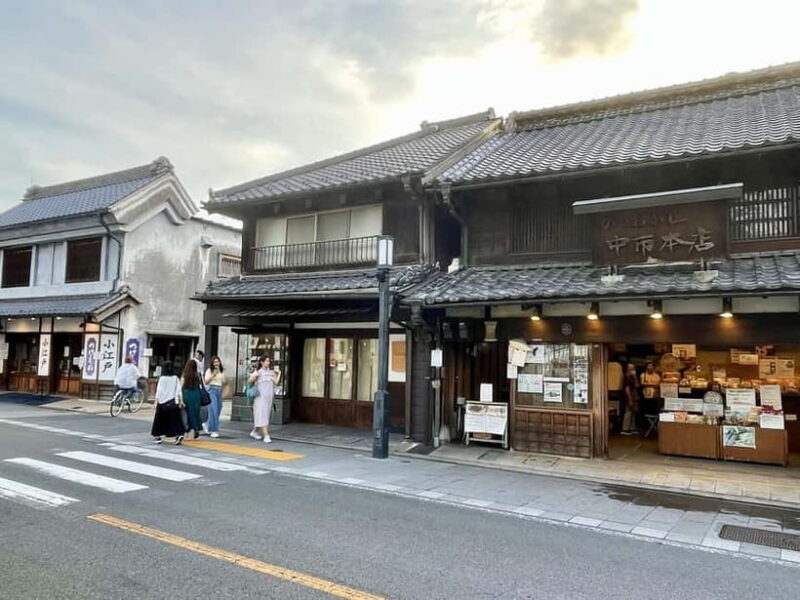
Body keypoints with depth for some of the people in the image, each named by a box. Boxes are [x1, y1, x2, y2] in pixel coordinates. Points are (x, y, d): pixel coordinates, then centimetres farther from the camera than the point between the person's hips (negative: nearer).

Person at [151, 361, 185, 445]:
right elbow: (178, 391, 3)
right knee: (174, 420, 1)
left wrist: (156, 401, -6)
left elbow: (159, 391, -9)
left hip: (163, 402, -2)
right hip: (173, 402, 2)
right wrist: (180, 401, 7)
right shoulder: (176, 378, 2)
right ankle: (179, 435, -16)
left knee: (160, 419, 14)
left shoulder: (162, 378, -7)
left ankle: (158, 436, 24)